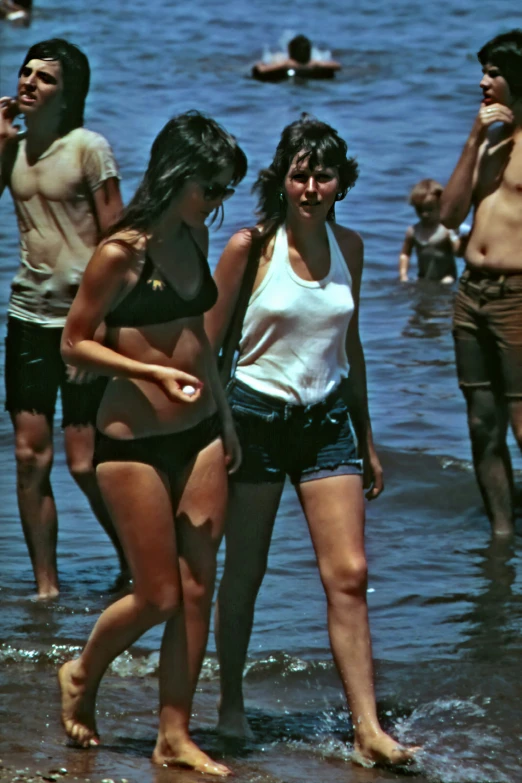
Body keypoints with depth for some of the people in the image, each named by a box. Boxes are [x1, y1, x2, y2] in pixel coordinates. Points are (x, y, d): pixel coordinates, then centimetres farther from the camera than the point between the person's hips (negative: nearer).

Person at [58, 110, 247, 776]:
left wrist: (225, 418, 20)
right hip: (134, 440, -7)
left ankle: (174, 737, 13)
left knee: (198, 591, 5)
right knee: (159, 597, 0)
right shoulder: (121, 254, -15)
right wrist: (154, 373, -20)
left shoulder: (193, 238, 7)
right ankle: (81, 677, 28)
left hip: (199, 433, 7)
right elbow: (74, 345, -10)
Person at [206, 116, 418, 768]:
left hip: (327, 419, 4)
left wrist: (366, 437, 18)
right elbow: (207, 344, -2)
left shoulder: (348, 247, 5)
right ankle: (230, 706, 26)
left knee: (350, 575, -5)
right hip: (256, 417, -3)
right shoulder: (250, 248, -9)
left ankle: (368, 731, -7)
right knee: (244, 573, 7)